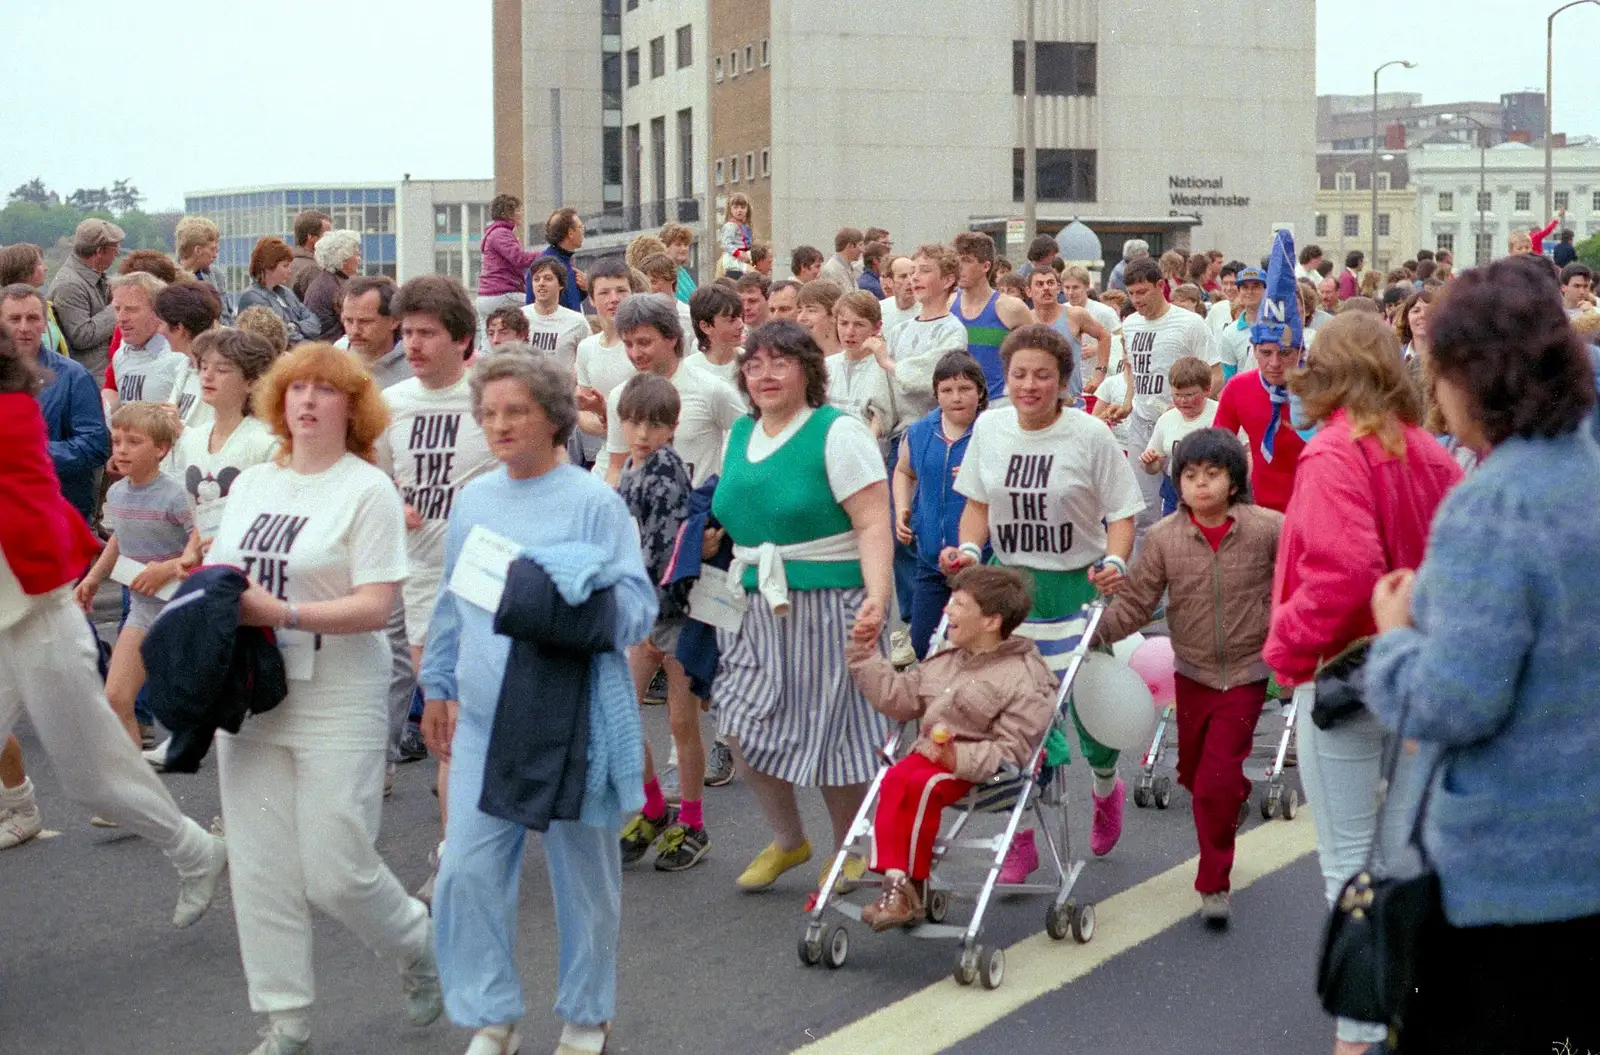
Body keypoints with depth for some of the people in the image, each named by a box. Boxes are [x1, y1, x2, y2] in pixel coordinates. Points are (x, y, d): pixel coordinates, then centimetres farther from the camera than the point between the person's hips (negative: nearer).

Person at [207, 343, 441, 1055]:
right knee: (260, 870, 5)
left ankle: (419, 946, 26)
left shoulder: (368, 489, -7)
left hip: (337, 703, -5)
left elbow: (375, 606, -14)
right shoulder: (251, 483, 12)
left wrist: (280, 611, -23)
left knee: (336, 872, -4)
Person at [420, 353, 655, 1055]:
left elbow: (638, 608, -9)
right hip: (484, 718, 4)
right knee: (468, 871, -3)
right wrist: (438, 687, 20)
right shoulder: (473, 500, 10)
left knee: (583, 873, 7)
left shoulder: (593, 501, -6)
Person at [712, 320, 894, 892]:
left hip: (829, 603, -6)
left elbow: (875, 526, -18)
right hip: (758, 606, 7)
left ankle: (851, 854, 23)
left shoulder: (838, 433, -10)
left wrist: (877, 598, -30)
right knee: (742, 722, 1)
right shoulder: (739, 435, 11)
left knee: (835, 735, 0)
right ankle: (788, 841, 24)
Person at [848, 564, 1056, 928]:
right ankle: (895, 879, -29)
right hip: (929, 755, 7)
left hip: (980, 770, -6)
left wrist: (961, 759, -26)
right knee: (895, 780, -26)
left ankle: (912, 886, -21)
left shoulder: (1025, 680, -6)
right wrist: (864, 653, 18)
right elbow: (896, 697, 22)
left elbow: (1010, 750, -13)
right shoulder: (943, 664, 19)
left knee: (922, 785, -33)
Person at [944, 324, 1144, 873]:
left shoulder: (1089, 435, -10)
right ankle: (1020, 838, 16)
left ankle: (1107, 788, 34)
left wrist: (1113, 563, -22)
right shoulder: (989, 427, 1)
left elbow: (1121, 512, -5)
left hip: (1077, 586, -3)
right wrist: (969, 549, -6)